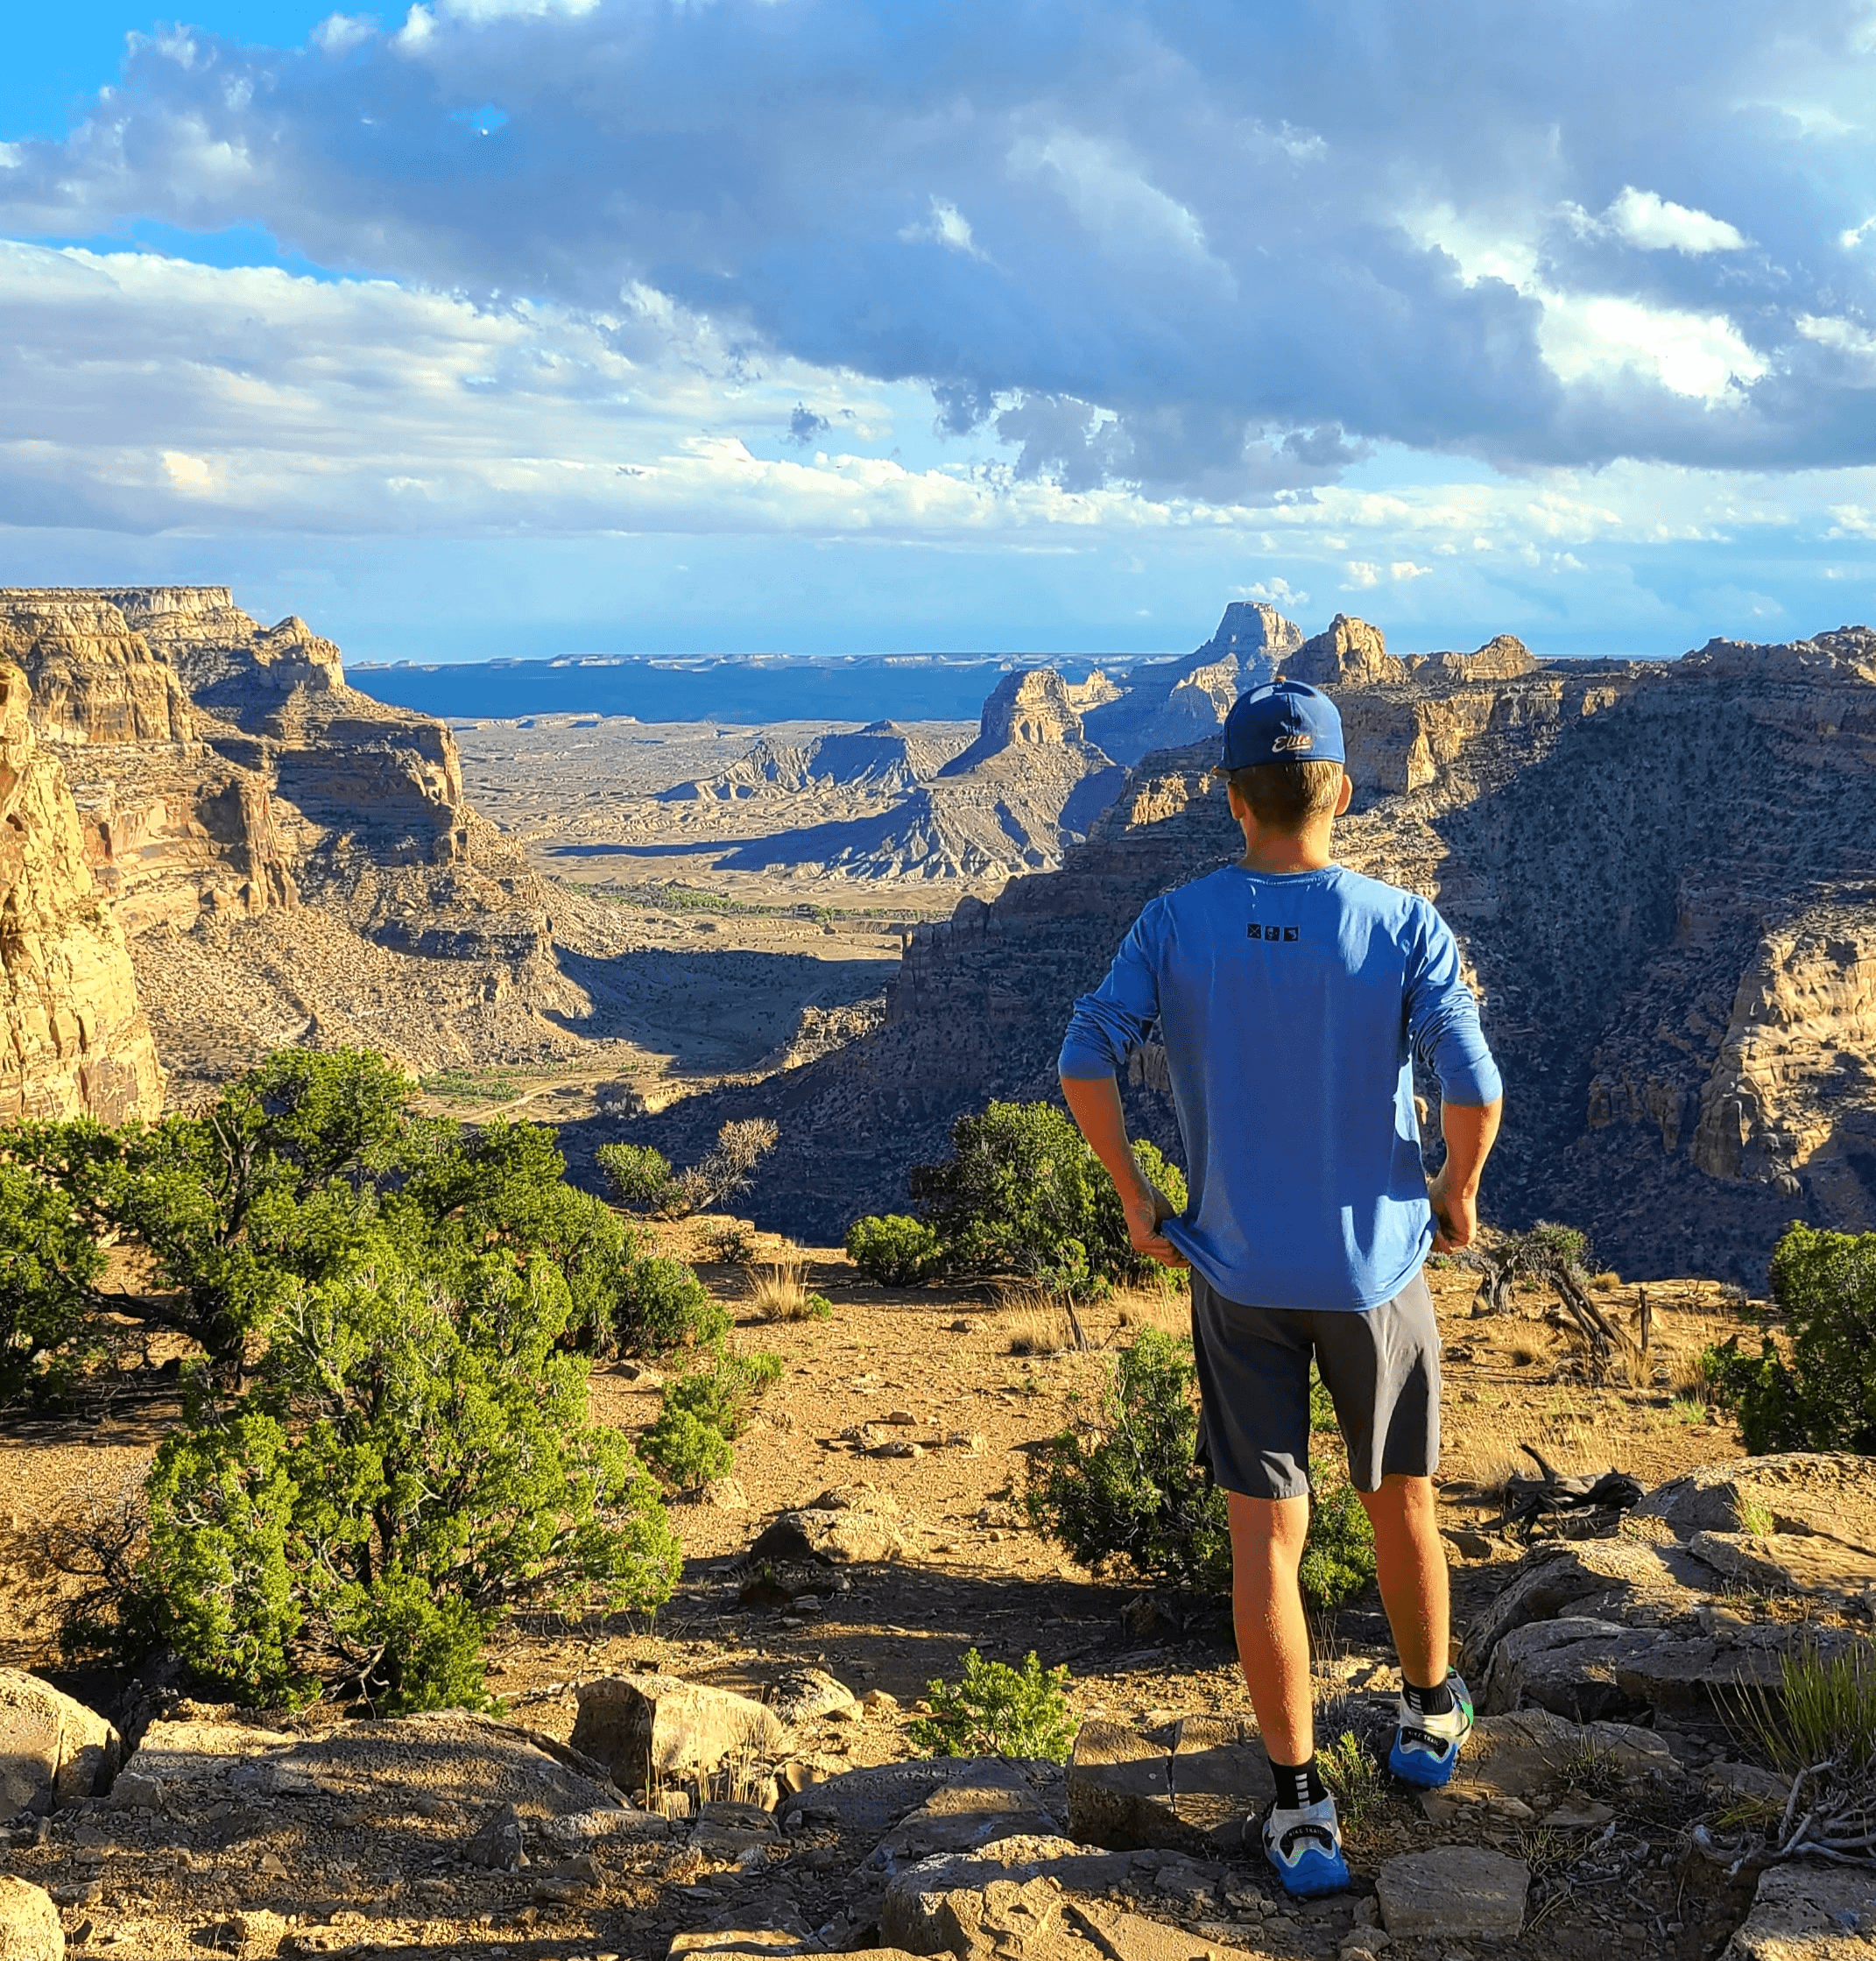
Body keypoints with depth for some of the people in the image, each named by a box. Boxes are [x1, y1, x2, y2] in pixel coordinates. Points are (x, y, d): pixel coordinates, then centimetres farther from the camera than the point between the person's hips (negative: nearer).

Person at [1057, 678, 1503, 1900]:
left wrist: (1136, 1201, -2)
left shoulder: (1176, 924, -8)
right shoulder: (1404, 924, -12)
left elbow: (1087, 1061, -15)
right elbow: (1474, 1086, -19)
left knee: (1267, 1535, 7)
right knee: (1401, 1502, 21)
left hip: (1238, 1280, 0)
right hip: (1376, 1269, 0)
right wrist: (1459, 1190, 1)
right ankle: (1431, 1713, 40)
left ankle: (1299, 1803, 9)